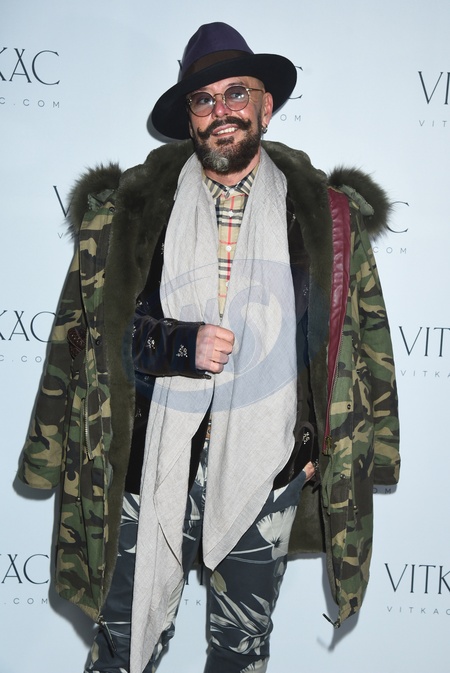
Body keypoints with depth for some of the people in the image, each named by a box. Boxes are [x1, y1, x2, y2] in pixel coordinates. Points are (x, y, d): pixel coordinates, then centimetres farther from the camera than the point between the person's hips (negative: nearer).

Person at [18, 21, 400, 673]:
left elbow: (356, 338, 6)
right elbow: (90, 324, 1)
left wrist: (328, 445, 2)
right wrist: (180, 345, -15)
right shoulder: (133, 205, 0)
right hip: (155, 465, 0)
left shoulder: (324, 210, 2)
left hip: (268, 467, 1)